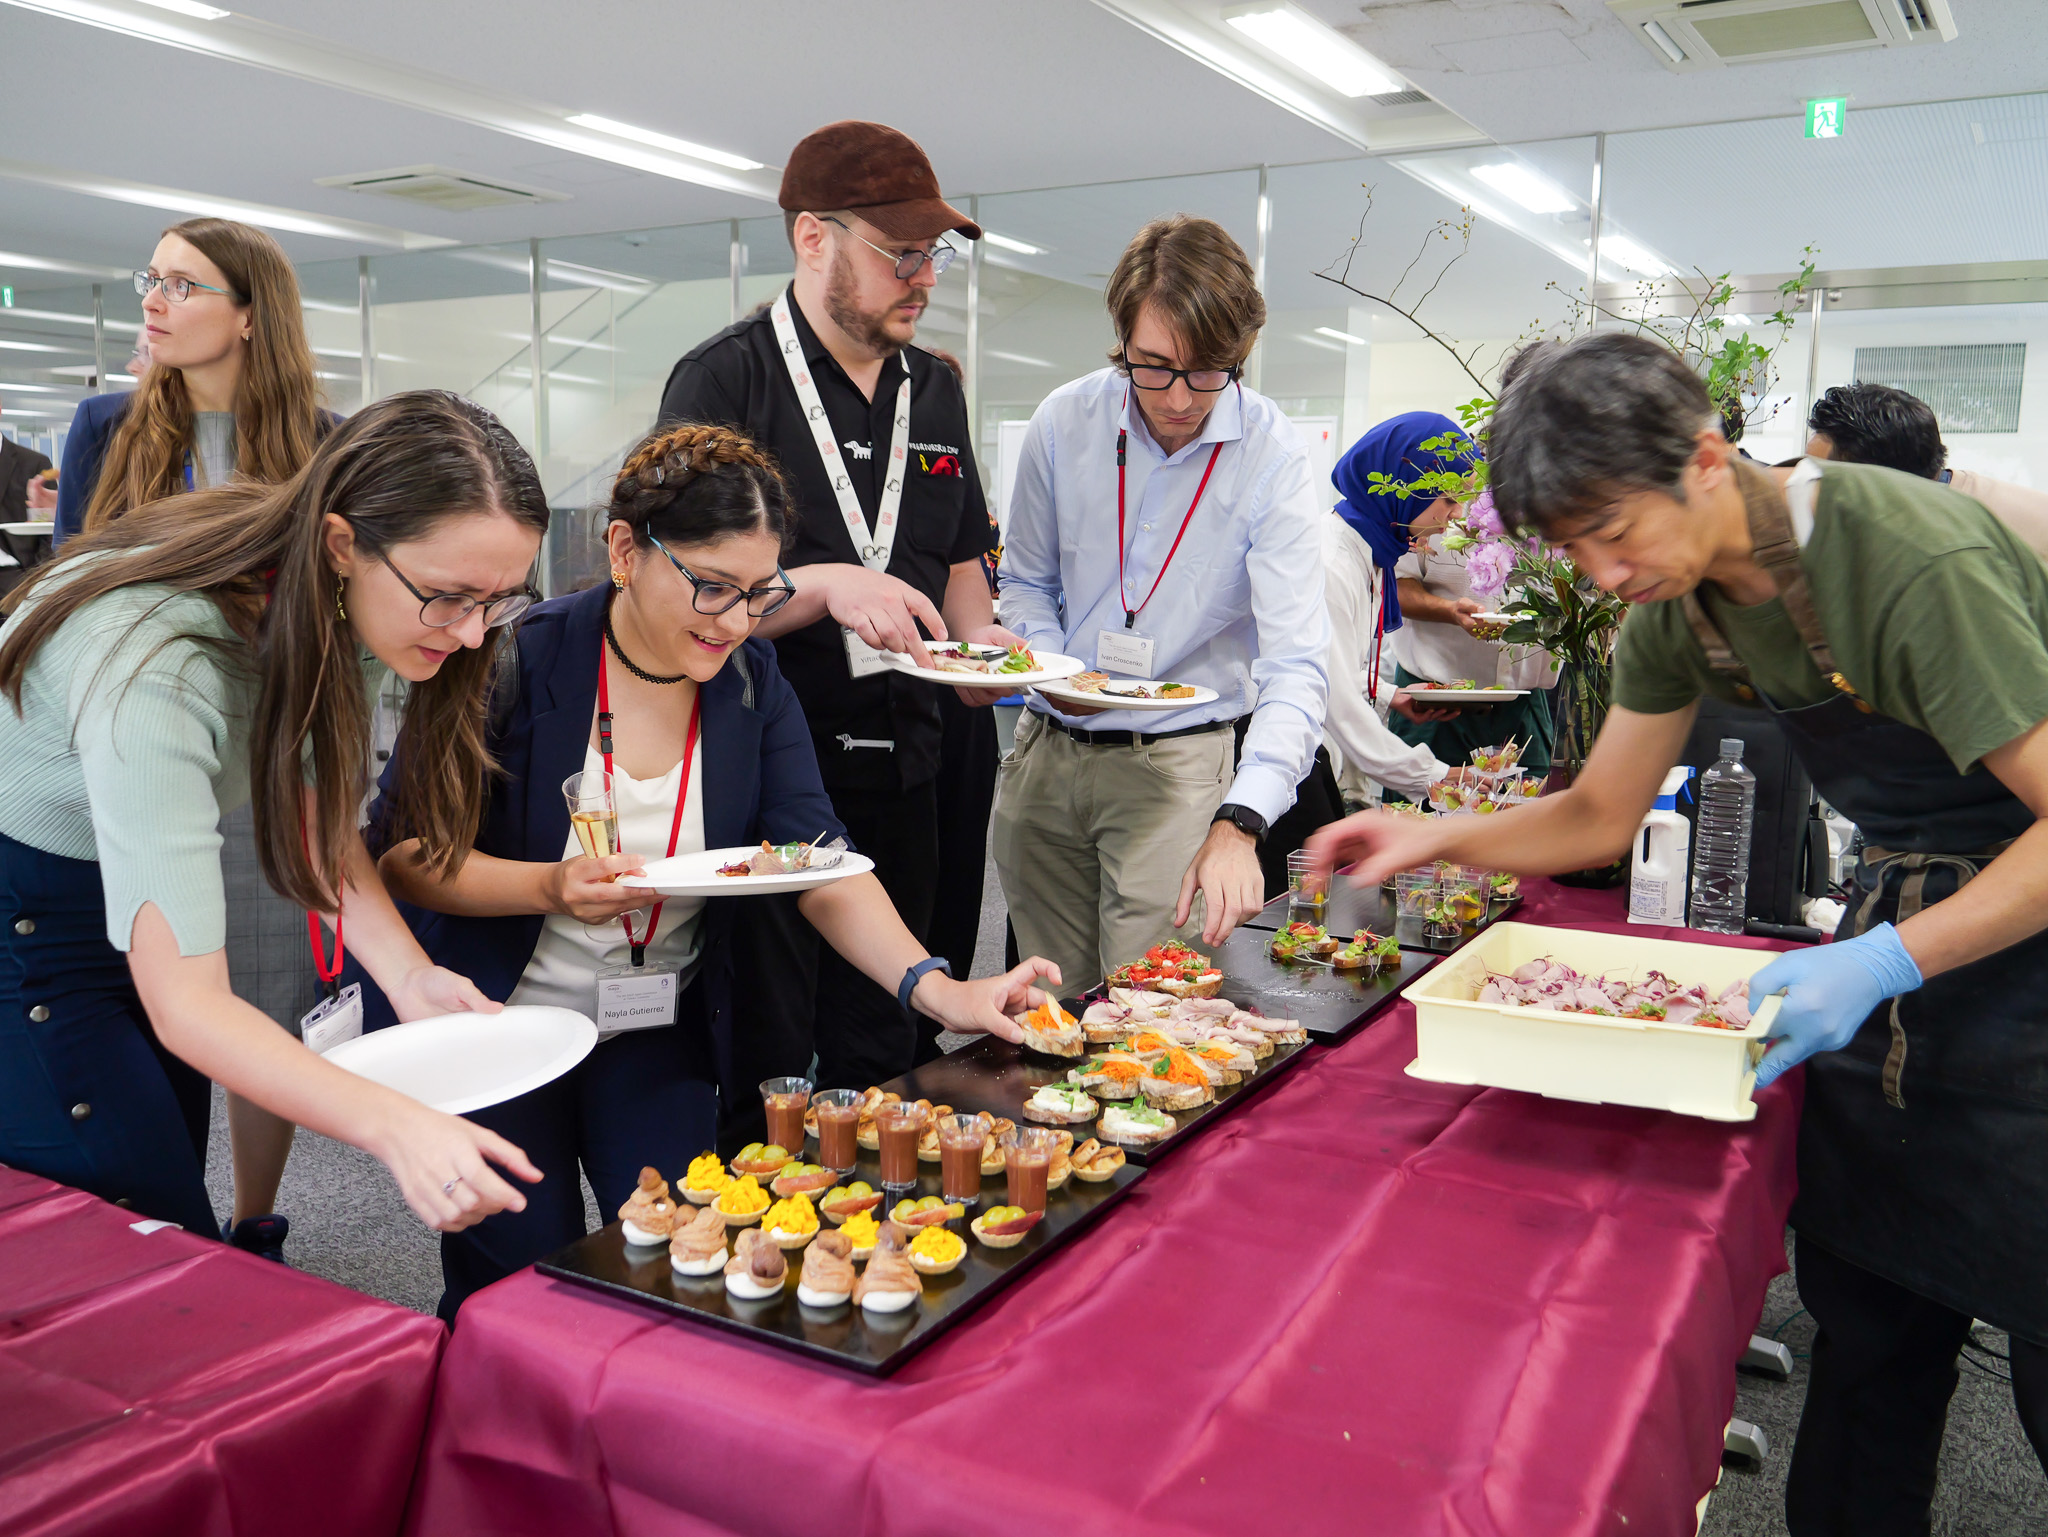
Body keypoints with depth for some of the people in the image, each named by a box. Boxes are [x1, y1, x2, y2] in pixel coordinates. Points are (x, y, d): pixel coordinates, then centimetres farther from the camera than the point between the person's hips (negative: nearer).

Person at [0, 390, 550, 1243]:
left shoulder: (333, 603, -15)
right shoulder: (158, 666, -37)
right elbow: (183, 1005, -38)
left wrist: (410, 977, -20)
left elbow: (316, 816, -4)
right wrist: (392, 1125, -51)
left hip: (140, 878, 7)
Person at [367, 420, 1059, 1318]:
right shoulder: (519, 662, -17)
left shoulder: (752, 682, -5)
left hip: (661, 1034, 3)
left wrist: (936, 990, -28)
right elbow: (402, 855, -14)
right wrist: (553, 887, -31)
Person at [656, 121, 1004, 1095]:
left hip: (901, 769, 6)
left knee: (879, 1053, 16)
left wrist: (976, 637, -1)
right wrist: (825, 586, -25)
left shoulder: (935, 391, 12)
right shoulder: (724, 380, -7)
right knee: (762, 1071, 4)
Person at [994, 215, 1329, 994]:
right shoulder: (1063, 421, -5)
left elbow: (1295, 665, -23)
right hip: (1045, 752, 3)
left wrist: (1238, 825, -37)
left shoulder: (1273, 457, -15)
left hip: (1178, 763, -3)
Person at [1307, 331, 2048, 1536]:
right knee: (1869, 1313, 11)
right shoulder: (1679, 598, -3)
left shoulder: (1915, 559, -26)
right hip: (1902, 911, 6)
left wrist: (1886, 961, -35)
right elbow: (1600, 816, 5)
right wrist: (1444, 836, -10)